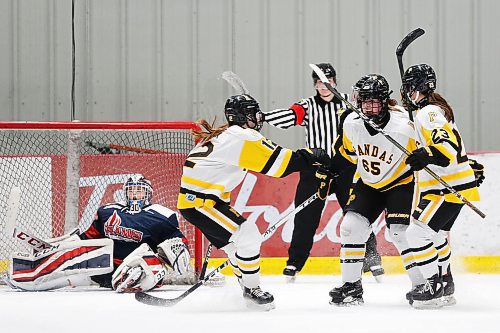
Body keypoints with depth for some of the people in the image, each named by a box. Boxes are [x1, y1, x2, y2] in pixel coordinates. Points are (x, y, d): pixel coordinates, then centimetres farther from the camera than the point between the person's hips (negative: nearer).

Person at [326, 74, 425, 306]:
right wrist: (329, 174, 7)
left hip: (400, 183, -5)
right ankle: (351, 286, 3)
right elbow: (345, 152, 7)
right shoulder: (352, 123, -13)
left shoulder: (403, 127, -28)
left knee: (400, 232, -18)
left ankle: (423, 285, -7)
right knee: (351, 226, -8)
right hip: (368, 184, 5)